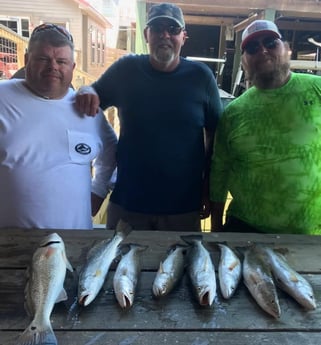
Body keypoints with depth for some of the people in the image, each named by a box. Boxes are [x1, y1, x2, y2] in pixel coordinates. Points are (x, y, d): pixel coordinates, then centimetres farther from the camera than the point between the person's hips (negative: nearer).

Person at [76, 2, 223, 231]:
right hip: (126, 203, 1)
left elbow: (215, 136, 2)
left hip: (184, 207, 0)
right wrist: (87, 92, -15)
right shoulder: (126, 69, -1)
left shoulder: (201, 76, -3)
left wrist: (209, 190, 2)